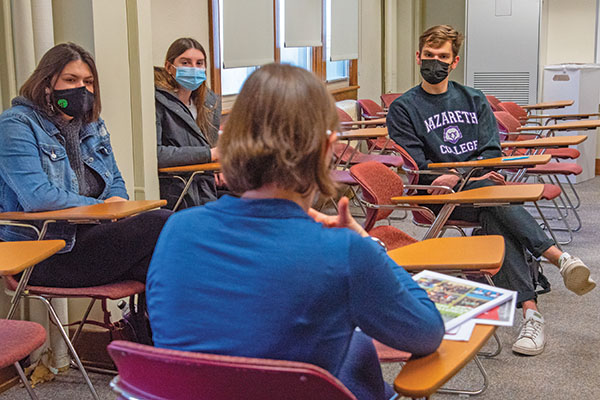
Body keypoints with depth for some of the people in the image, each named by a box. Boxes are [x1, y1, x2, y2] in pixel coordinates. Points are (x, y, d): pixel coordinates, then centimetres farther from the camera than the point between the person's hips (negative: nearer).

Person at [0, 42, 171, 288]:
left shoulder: (93, 126, 18)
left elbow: (116, 182, 27)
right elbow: (38, 198, -19)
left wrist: (118, 201, 1)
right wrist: (101, 207, -10)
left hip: (92, 236, 8)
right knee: (159, 224, -24)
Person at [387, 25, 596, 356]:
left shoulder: (474, 100, 19)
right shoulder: (404, 108, 8)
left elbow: (492, 151, 8)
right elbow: (416, 166, -3)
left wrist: (457, 176, -13)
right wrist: (470, 176, -16)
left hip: (481, 183, 3)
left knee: (495, 218, -32)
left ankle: (530, 311, -43)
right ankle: (561, 258, -43)